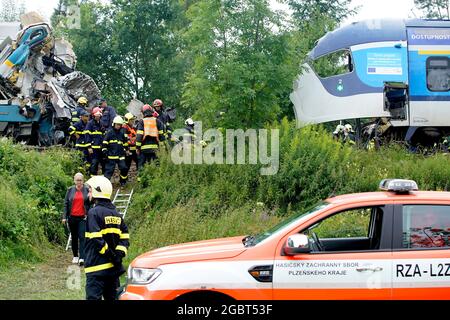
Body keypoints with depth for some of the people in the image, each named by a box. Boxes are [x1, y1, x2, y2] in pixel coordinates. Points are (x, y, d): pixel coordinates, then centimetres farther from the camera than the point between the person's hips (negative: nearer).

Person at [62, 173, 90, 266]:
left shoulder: (87, 190, 1)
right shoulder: (70, 190, 5)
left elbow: (90, 204, 5)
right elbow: (66, 204, 6)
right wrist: (64, 217, 1)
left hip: (83, 218, -2)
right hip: (72, 217, 2)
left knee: (82, 237, -10)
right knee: (74, 237, 11)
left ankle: (82, 258, -15)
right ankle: (75, 256, 22)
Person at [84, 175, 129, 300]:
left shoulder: (94, 212, -11)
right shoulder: (116, 214, 14)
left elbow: (96, 240, -18)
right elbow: (125, 238, 10)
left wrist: (110, 255, -13)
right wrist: (119, 254, 0)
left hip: (97, 267, -8)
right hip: (113, 267, 8)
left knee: (93, 296, -11)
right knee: (112, 297, 13)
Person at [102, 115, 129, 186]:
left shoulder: (122, 133, 13)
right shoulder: (110, 132, 0)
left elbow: (125, 143, 24)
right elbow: (105, 143, 0)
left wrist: (126, 150, 20)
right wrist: (105, 151, -5)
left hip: (120, 156, 4)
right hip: (111, 156, -4)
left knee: (124, 168, -4)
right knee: (109, 169, -6)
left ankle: (123, 182, 14)